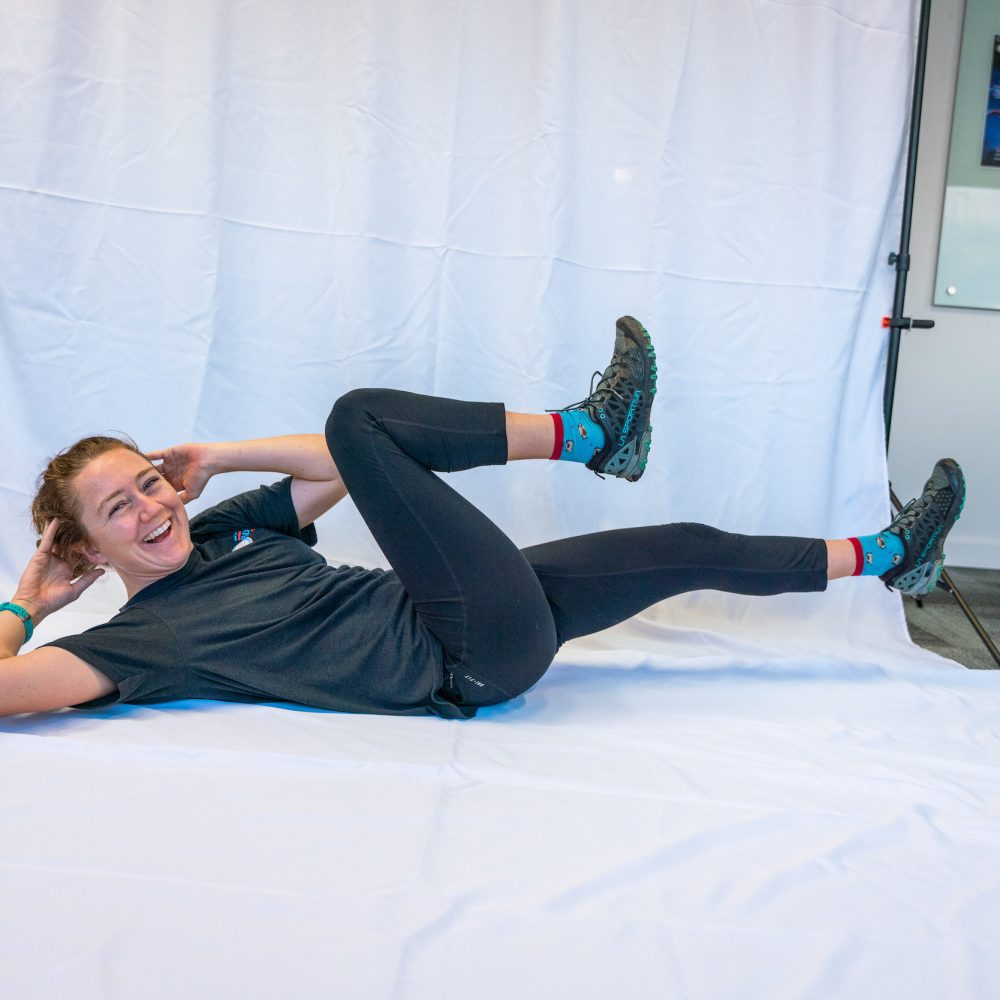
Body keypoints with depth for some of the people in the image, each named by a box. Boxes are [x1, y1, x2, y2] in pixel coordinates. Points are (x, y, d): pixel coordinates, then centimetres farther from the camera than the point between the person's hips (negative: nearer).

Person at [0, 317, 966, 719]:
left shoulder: (220, 530, 15)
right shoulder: (139, 636, -4)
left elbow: (336, 471, 19)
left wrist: (216, 457, 13)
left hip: (493, 625, 8)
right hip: (473, 663, -8)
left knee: (691, 547, 10)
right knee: (357, 417, -18)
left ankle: (885, 556, 30)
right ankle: (589, 432, -5)